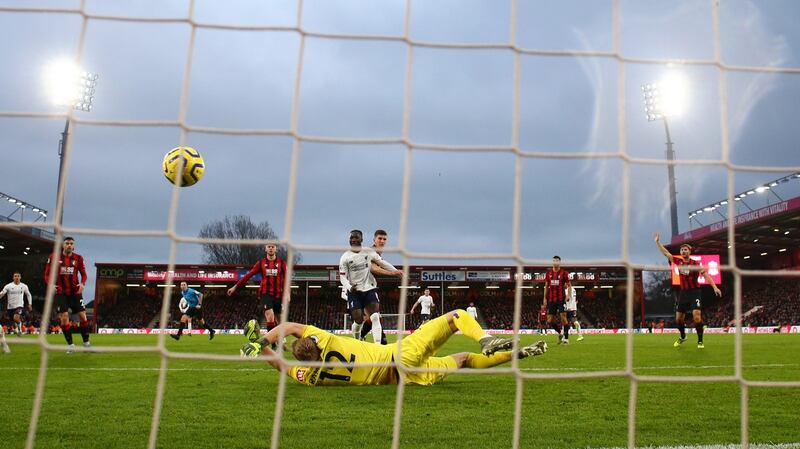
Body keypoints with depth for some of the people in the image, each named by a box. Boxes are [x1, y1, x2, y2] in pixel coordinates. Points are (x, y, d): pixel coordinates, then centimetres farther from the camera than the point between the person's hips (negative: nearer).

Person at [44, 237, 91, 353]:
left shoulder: (78, 258, 3)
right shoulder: (54, 258, 0)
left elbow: (83, 274, 8)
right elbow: (47, 274, 4)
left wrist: (82, 284, -12)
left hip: (75, 291, 1)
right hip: (60, 292, -1)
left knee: (82, 316, -3)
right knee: (64, 317, -9)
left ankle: (86, 343, 10)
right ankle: (70, 345, 2)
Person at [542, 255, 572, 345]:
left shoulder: (564, 273, -1)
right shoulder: (548, 272, 9)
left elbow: (569, 285, 2)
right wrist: (545, 298, 11)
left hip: (561, 299, -4)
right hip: (551, 300, 4)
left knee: (563, 317, -9)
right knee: (550, 321, 2)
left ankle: (566, 338, 0)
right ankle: (560, 333, 26)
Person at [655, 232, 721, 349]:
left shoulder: (695, 264, -9)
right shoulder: (679, 261, 3)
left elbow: (705, 275, -16)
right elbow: (666, 253, 5)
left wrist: (714, 287, -27)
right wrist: (658, 242, 1)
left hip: (694, 292, -4)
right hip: (683, 292, 5)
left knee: (696, 316, -18)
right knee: (679, 318, 9)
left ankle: (700, 341, -5)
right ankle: (682, 337, 34)